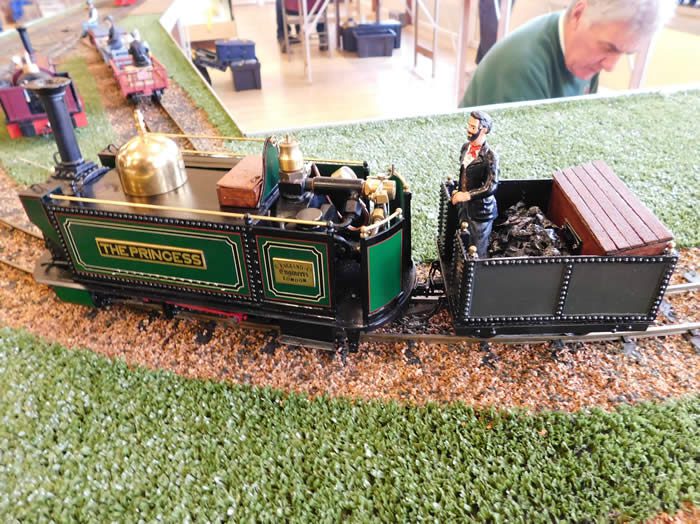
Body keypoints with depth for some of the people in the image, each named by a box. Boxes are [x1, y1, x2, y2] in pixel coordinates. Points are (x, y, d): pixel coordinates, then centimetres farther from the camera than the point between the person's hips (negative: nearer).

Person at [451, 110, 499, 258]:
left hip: (481, 209, -7)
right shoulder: (466, 147, 2)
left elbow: (491, 187, -25)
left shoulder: (490, 156, -20)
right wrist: (457, 191, 5)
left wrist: (467, 195, -26)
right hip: (465, 207, 7)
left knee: (479, 251, 7)